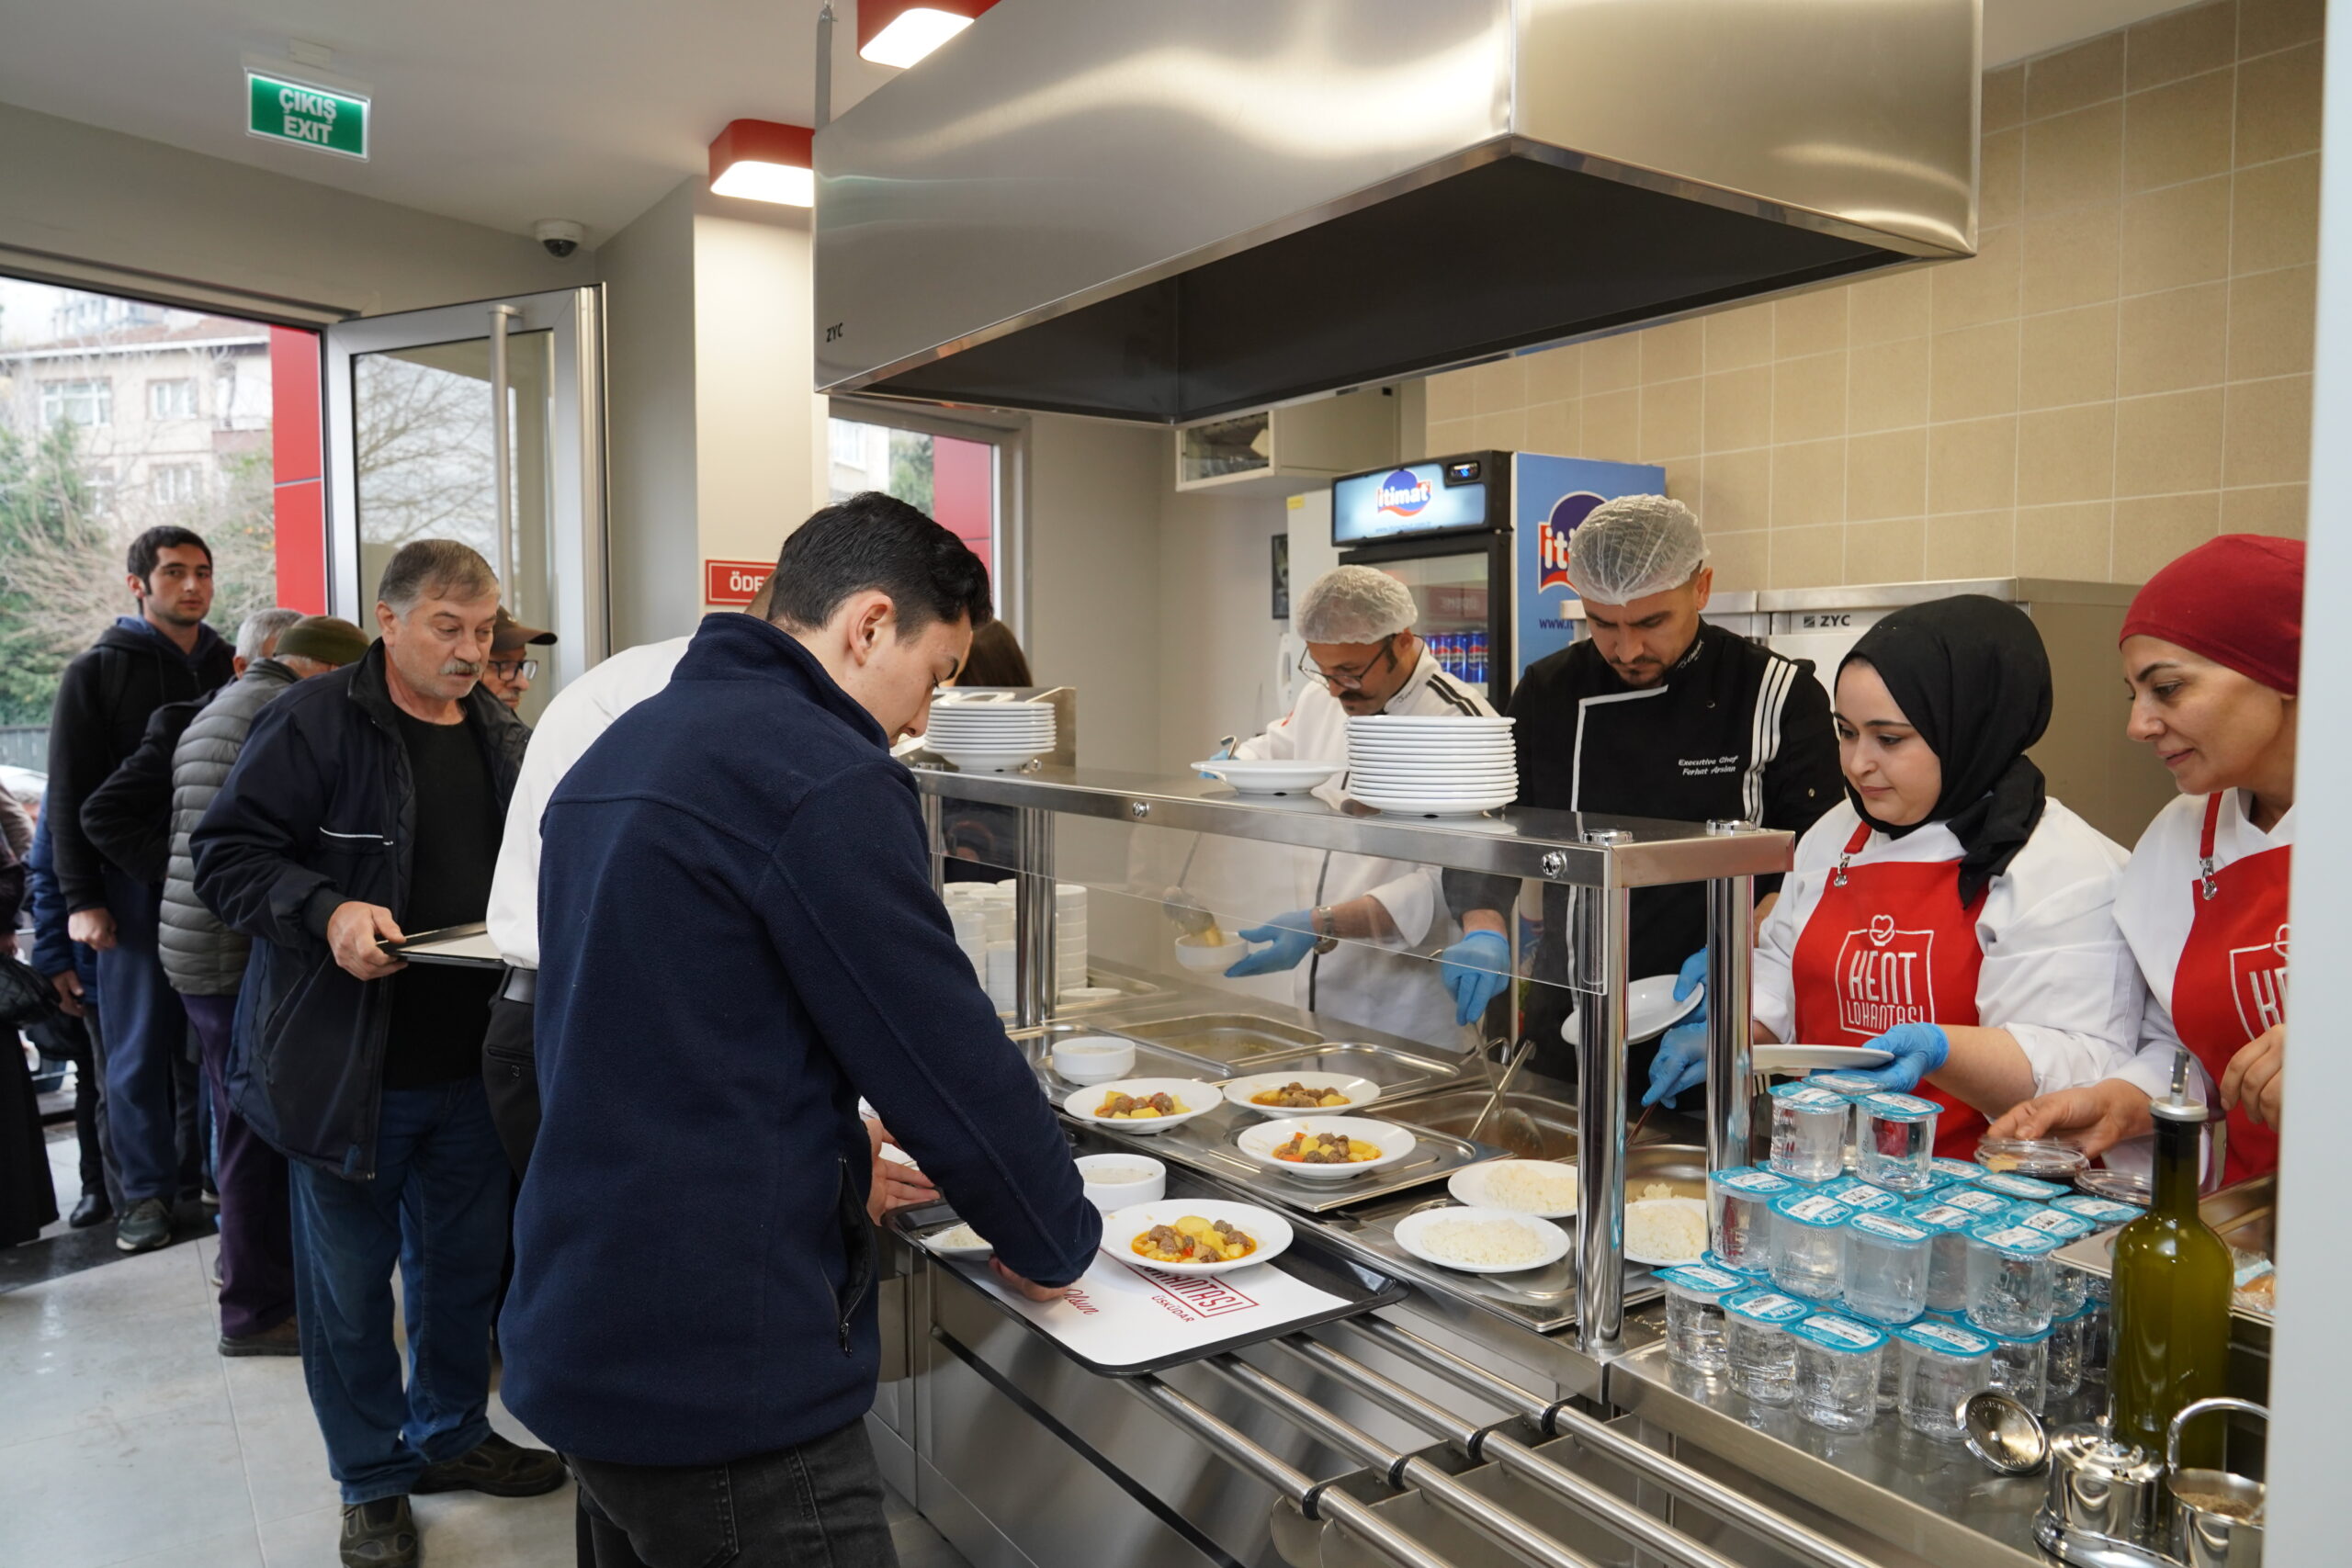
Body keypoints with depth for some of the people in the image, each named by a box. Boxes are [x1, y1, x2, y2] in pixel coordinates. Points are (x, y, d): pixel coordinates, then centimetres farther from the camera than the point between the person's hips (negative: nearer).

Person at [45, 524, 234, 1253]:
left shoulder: (228, 667, 11)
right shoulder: (98, 671, 2)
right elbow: (69, 796, -1)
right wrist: (81, 898, -7)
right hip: (137, 885, -2)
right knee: (141, 1048, 4)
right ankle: (148, 1191, 14)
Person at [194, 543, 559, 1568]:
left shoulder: (500, 736, 8)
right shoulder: (314, 721, -10)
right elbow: (226, 855, -11)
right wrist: (327, 913, -26)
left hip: (469, 1061, 5)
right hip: (344, 1067, -5)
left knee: (466, 1262, 18)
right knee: (350, 1282, 10)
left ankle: (452, 1433, 39)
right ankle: (373, 1480, 28)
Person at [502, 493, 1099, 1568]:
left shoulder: (619, 752, 10)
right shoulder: (818, 775, -19)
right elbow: (947, 1051, -17)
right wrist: (1053, 1242, -1)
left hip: (581, 1336, 9)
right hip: (719, 1376, -9)